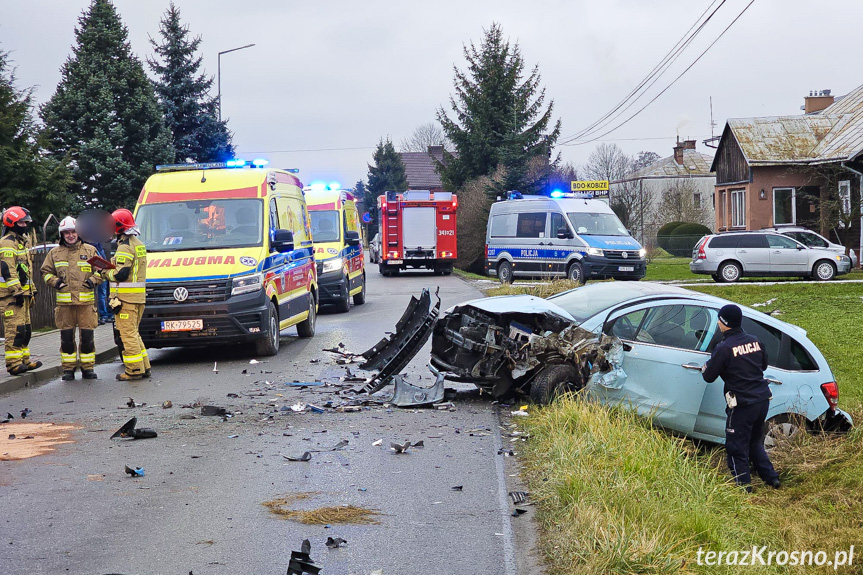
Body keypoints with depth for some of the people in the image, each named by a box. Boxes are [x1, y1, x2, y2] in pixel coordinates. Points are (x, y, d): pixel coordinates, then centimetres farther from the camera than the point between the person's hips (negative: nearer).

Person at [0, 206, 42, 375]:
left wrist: (31, 290, 24)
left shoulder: (23, 241, 19)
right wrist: (17, 291, -22)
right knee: (15, 329, -11)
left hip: (22, 292, 10)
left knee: (26, 329, 14)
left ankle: (24, 359, 21)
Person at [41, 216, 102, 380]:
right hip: (64, 303, 1)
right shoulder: (55, 253, 10)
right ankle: (68, 369, 11)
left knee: (87, 336, 0)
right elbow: (46, 271, 18)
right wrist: (54, 281, 0)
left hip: (86, 301, -1)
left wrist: (93, 280, -2)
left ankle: (87, 367, 10)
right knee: (66, 337, 3)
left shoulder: (90, 251, 9)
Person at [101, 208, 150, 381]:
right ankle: (144, 367, 17)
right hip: (139, 296, 10)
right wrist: (111, 265, 14)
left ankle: (134, 370, -4)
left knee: (128, 334, -5)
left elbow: (121, 274, -20)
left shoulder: (125, 247, -14)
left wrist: (106, 273, -3)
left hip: (126, 296, -10)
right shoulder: (139, 244, 17)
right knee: (133, 333, 17)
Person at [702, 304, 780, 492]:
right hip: (763, 399, 7)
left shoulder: (724, 348, -15)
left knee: (737, 447, 6)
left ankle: (743, 485, 10)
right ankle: (771, 478, 26)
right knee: (755, 443, 24)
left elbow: (709, 376, -8)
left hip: (742, 404, -7)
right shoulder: (755, 341, 5)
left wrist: (705, 367, 13)